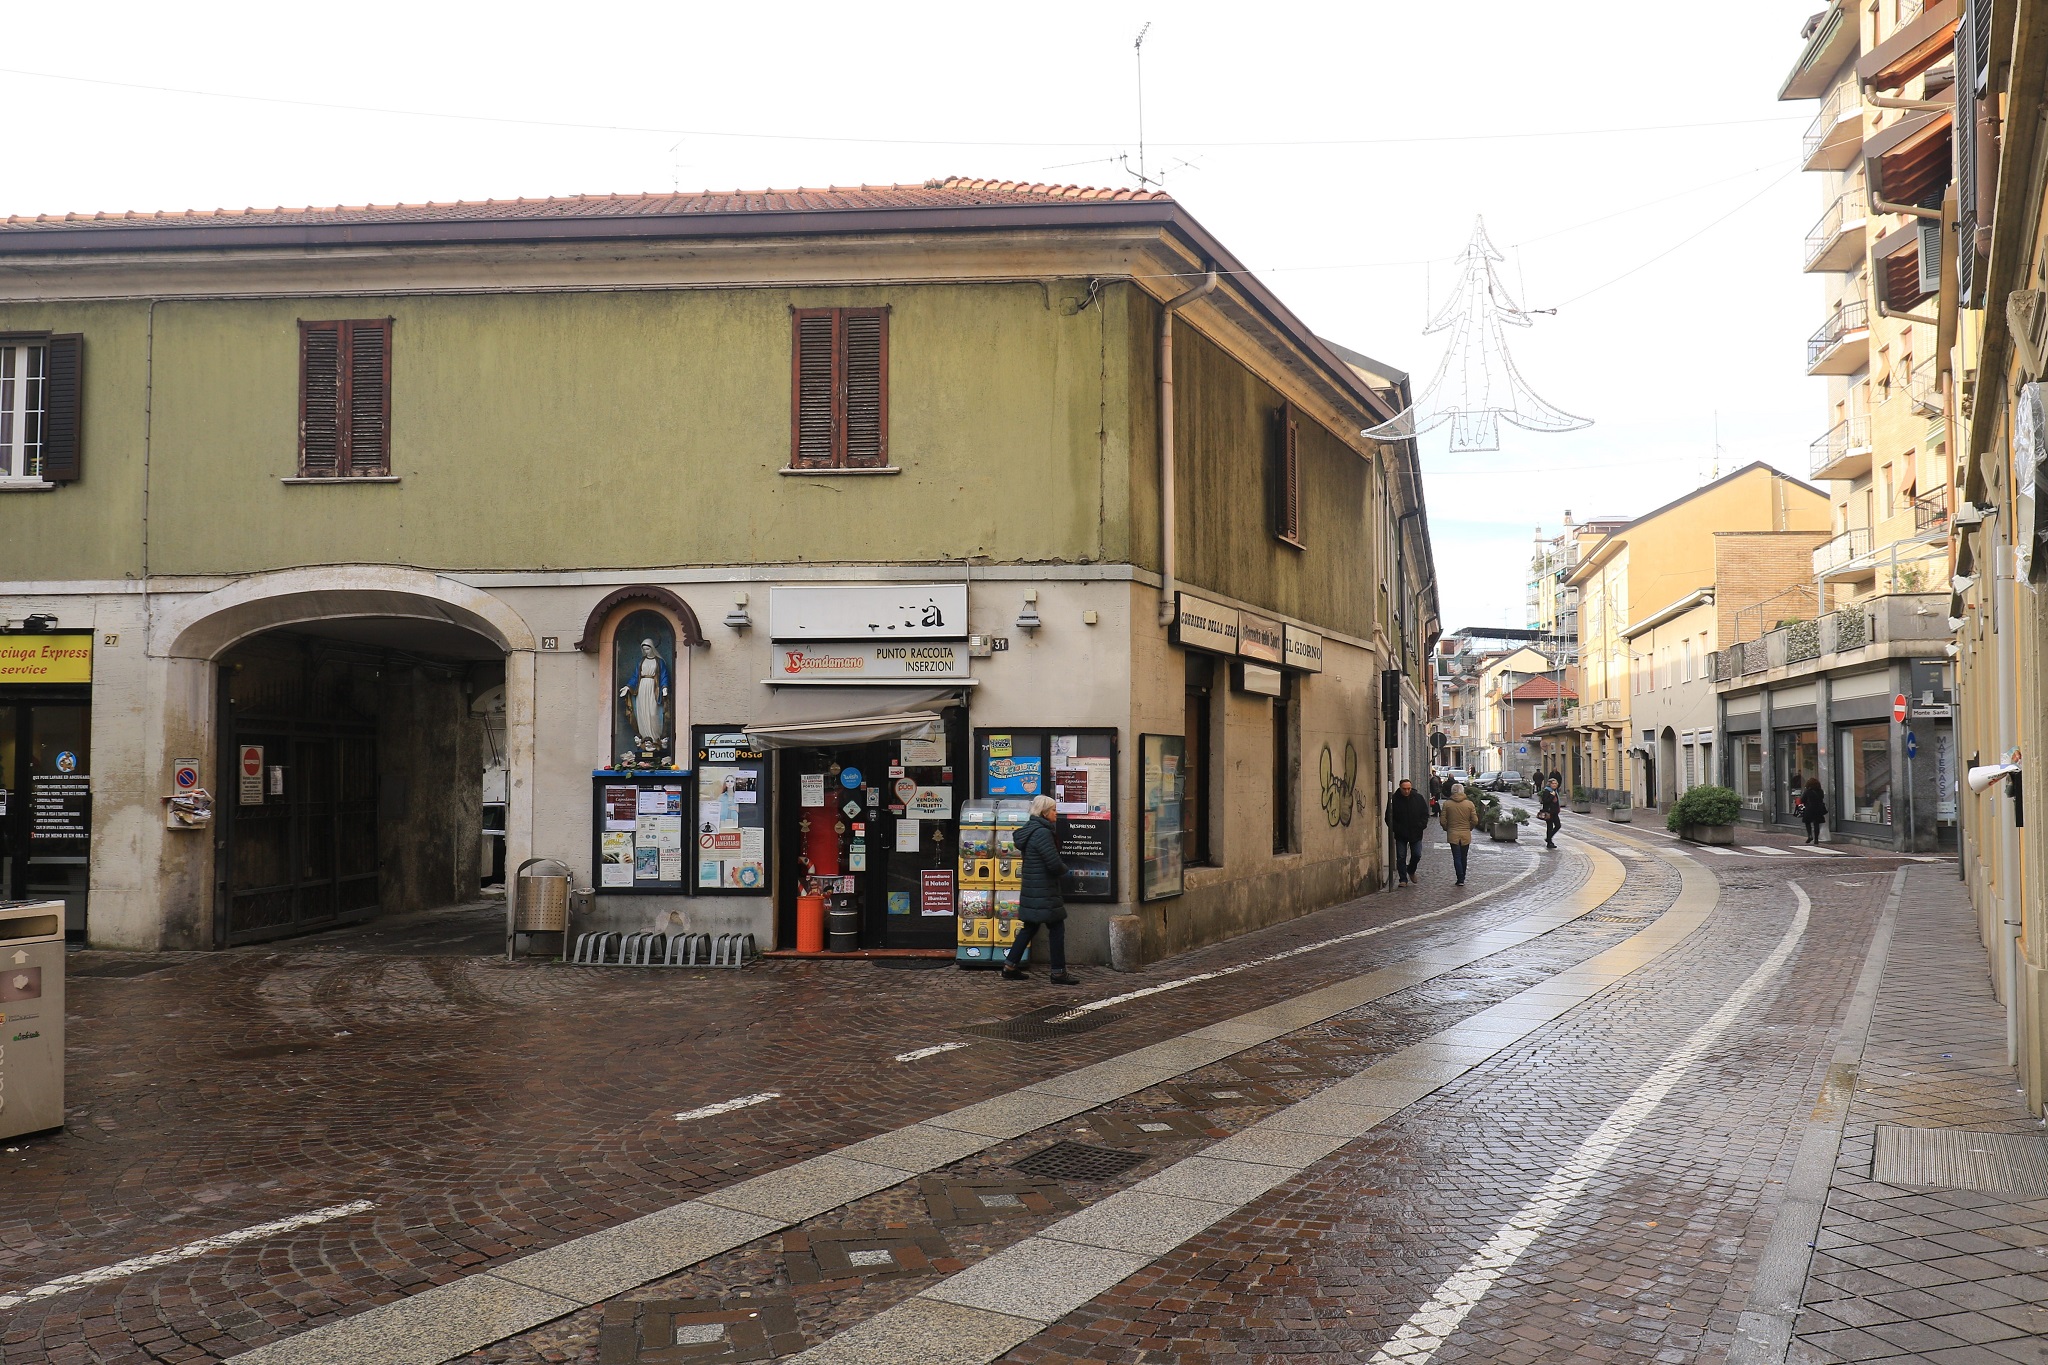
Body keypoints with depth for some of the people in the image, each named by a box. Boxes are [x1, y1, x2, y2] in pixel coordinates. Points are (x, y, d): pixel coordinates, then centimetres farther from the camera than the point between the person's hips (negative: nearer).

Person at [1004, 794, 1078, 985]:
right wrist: (1065, 869, -1)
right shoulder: (1042, 833, -19)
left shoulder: (1030, 830, 13)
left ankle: (1010, 966, 19)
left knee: (1030, 928, 16)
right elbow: (1054, 863, -23)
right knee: (1056, 928, -1)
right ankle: (1058, 973, 4)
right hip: (1044, 892, -10)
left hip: (1031, 890, 10)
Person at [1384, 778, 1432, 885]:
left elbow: (1425, 814, 6)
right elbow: (1389, 817, -1)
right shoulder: (1394, 799, -8)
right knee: (1401, 857, 0)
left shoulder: (1419, 798, -2)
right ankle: (1403, 879, 9)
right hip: (1400, 835, -1)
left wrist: (1421, 826, -7)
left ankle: (1411, 870, 34)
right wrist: (1395, 828, -12)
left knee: (1417, 855, 4)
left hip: (1416, 833, 1)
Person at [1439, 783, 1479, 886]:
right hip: (1466, 835, 1)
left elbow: (1442, 821, -5)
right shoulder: (1470, 804, -4)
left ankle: (1460, 879, -9)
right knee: (1463, 858, 13)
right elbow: (1475, 821, -3)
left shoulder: (1447, 804, -5)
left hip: (1453, 835, -1)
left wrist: (1447, 829, 13)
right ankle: (1462, 879, 19)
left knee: (1457, 858, 0)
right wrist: (1469, 828, 14)